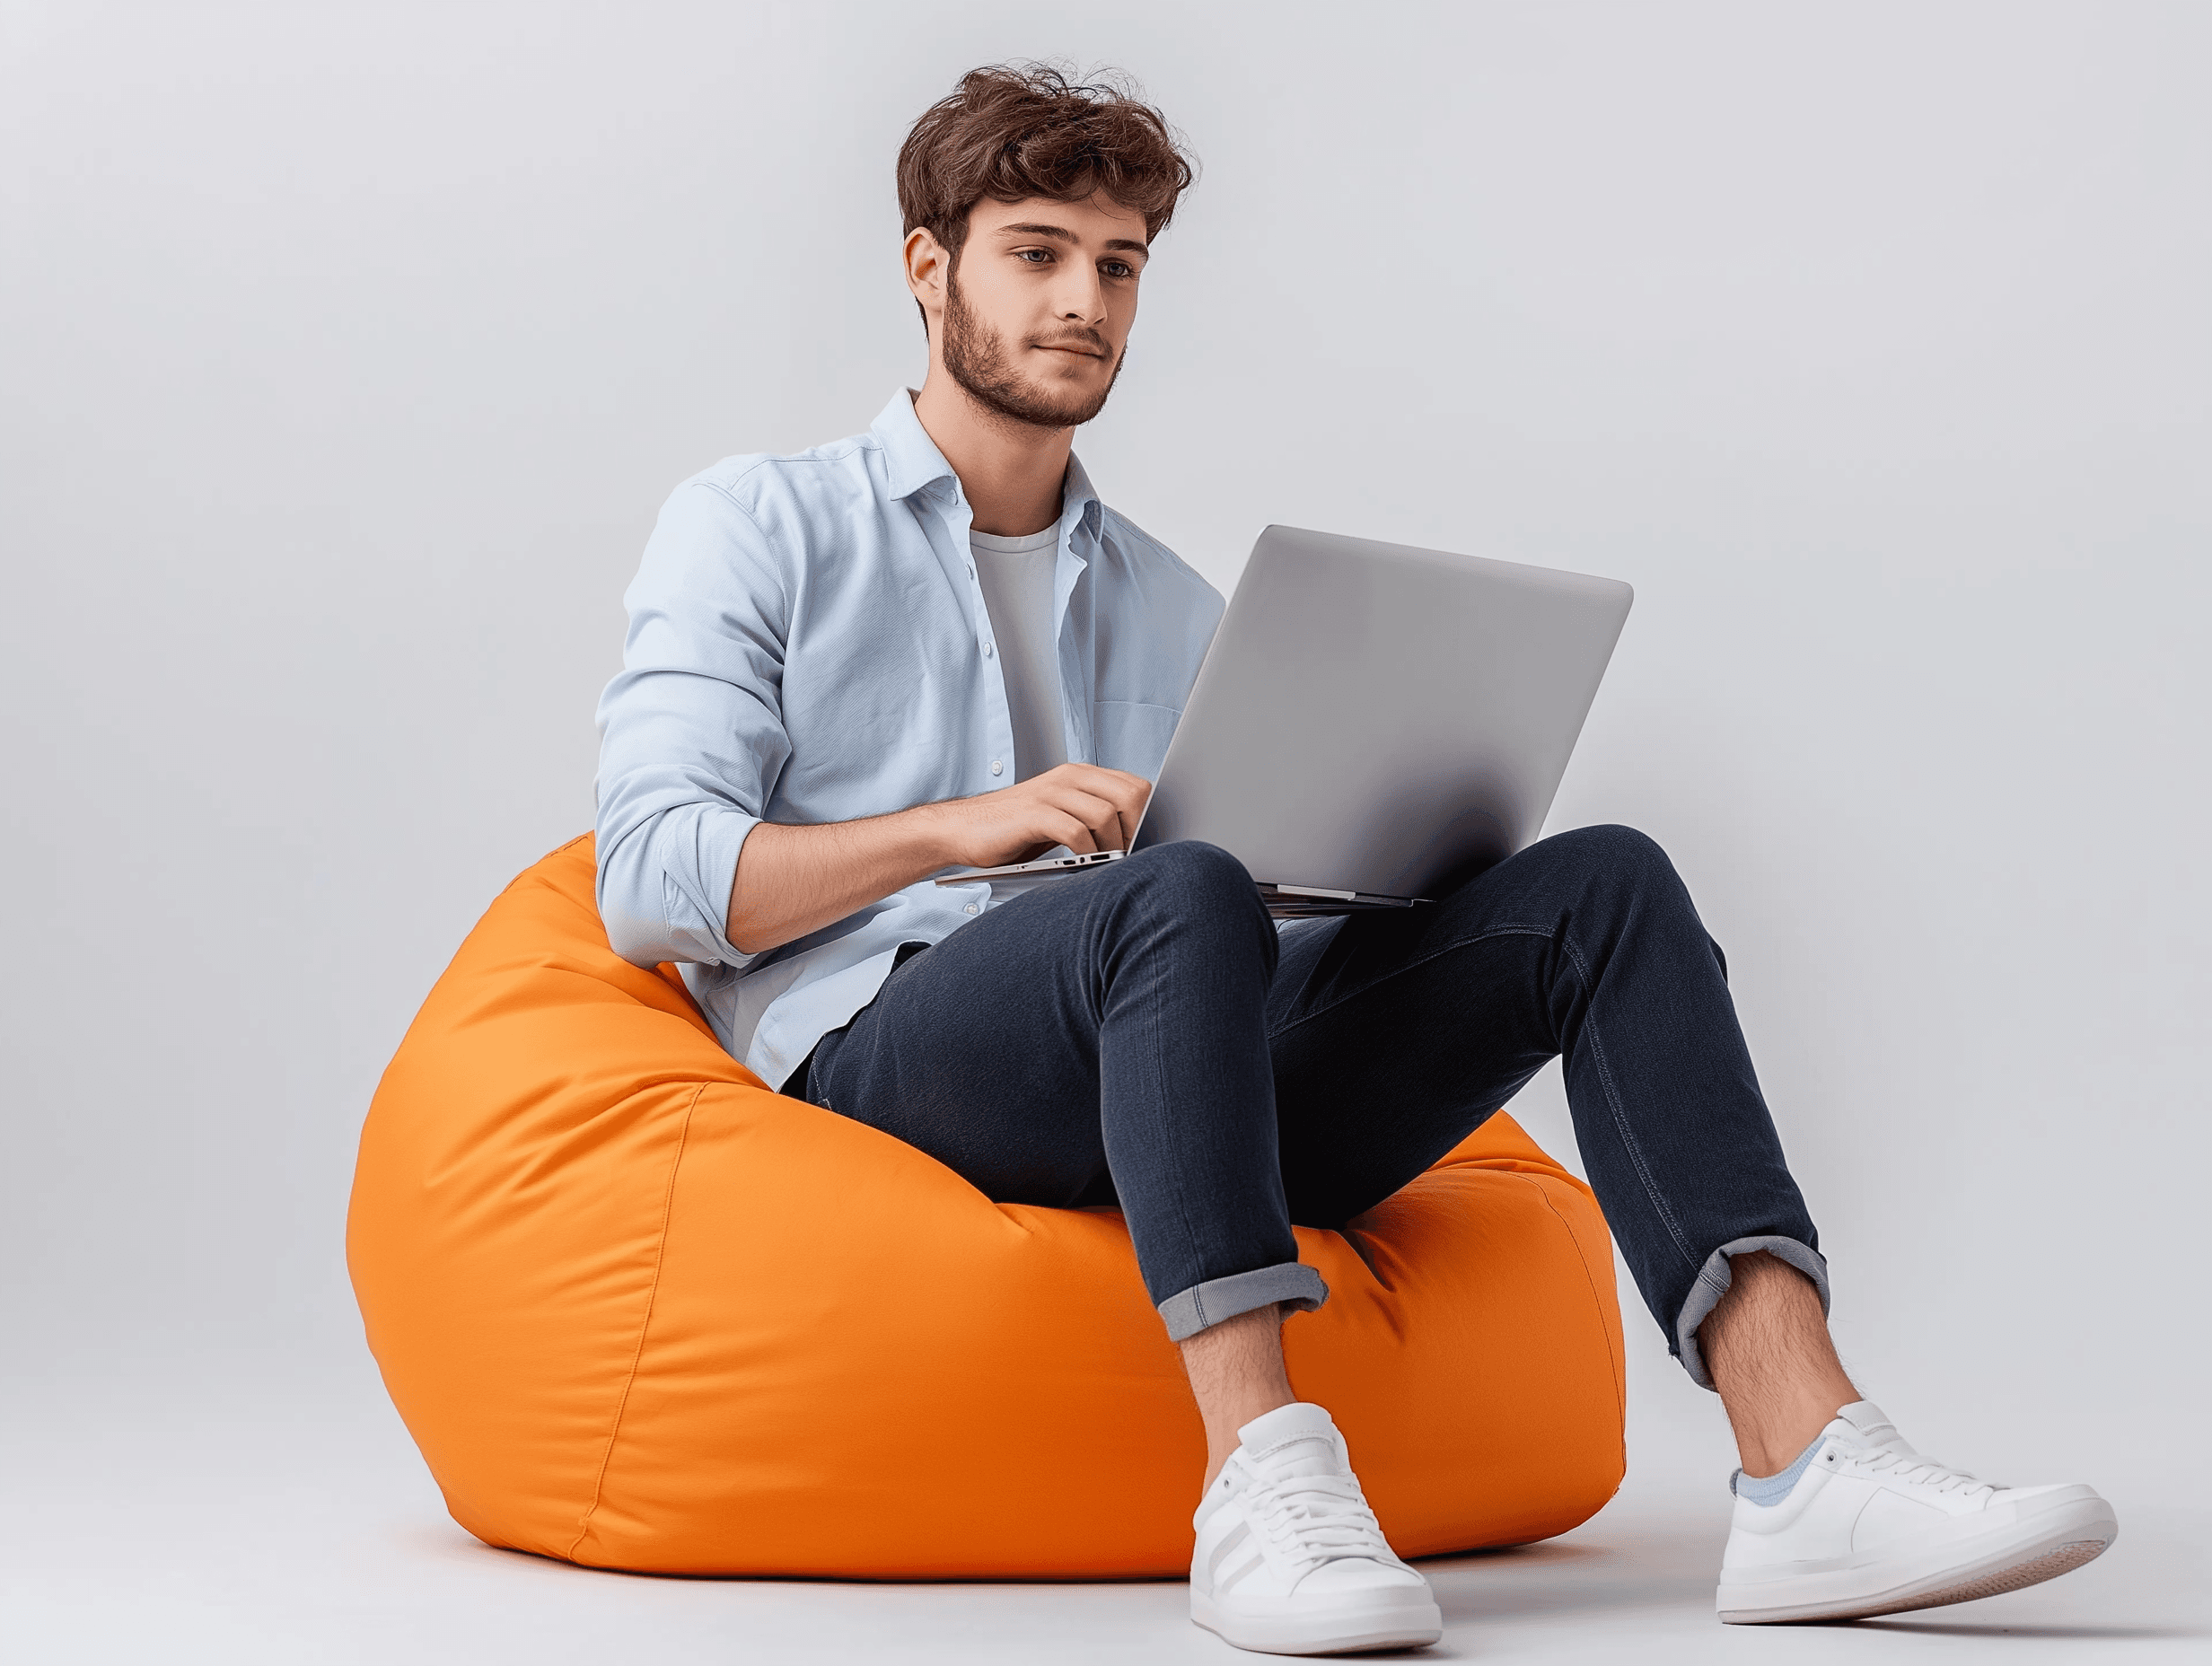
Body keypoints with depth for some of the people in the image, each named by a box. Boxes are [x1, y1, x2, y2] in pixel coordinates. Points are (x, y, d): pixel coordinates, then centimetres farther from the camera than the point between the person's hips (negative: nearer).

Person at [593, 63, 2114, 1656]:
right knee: (1184, 897, -37)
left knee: (1601, 884, -15)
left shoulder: (1170, 606, 28)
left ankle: (1810, 1463, -32)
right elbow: (654, 884, -2)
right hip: (878, 1054, -5)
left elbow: (1279, 877, 21)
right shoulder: (758, 528, 12)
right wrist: (967, 823, -15)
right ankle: (1265, 1483, -44)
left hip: (1163, 1078, 5)